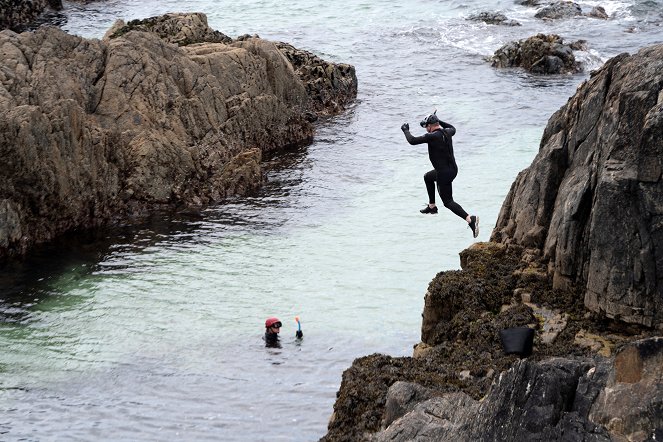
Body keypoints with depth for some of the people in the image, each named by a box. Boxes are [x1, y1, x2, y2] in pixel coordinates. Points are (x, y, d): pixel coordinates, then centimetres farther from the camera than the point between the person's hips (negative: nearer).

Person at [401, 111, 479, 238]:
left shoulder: (432, 136, -20)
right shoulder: (447, 132, 3)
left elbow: (412, 141, -17)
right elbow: (453, 128, 30)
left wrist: (406, 130, 2)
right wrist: (438, 121, 31)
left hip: (444, 173, -9)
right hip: (453, 169, 9)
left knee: (448, 202, -4)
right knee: (428, 177, 33)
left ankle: (470, 219, -22)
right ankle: (432, 206, 42)